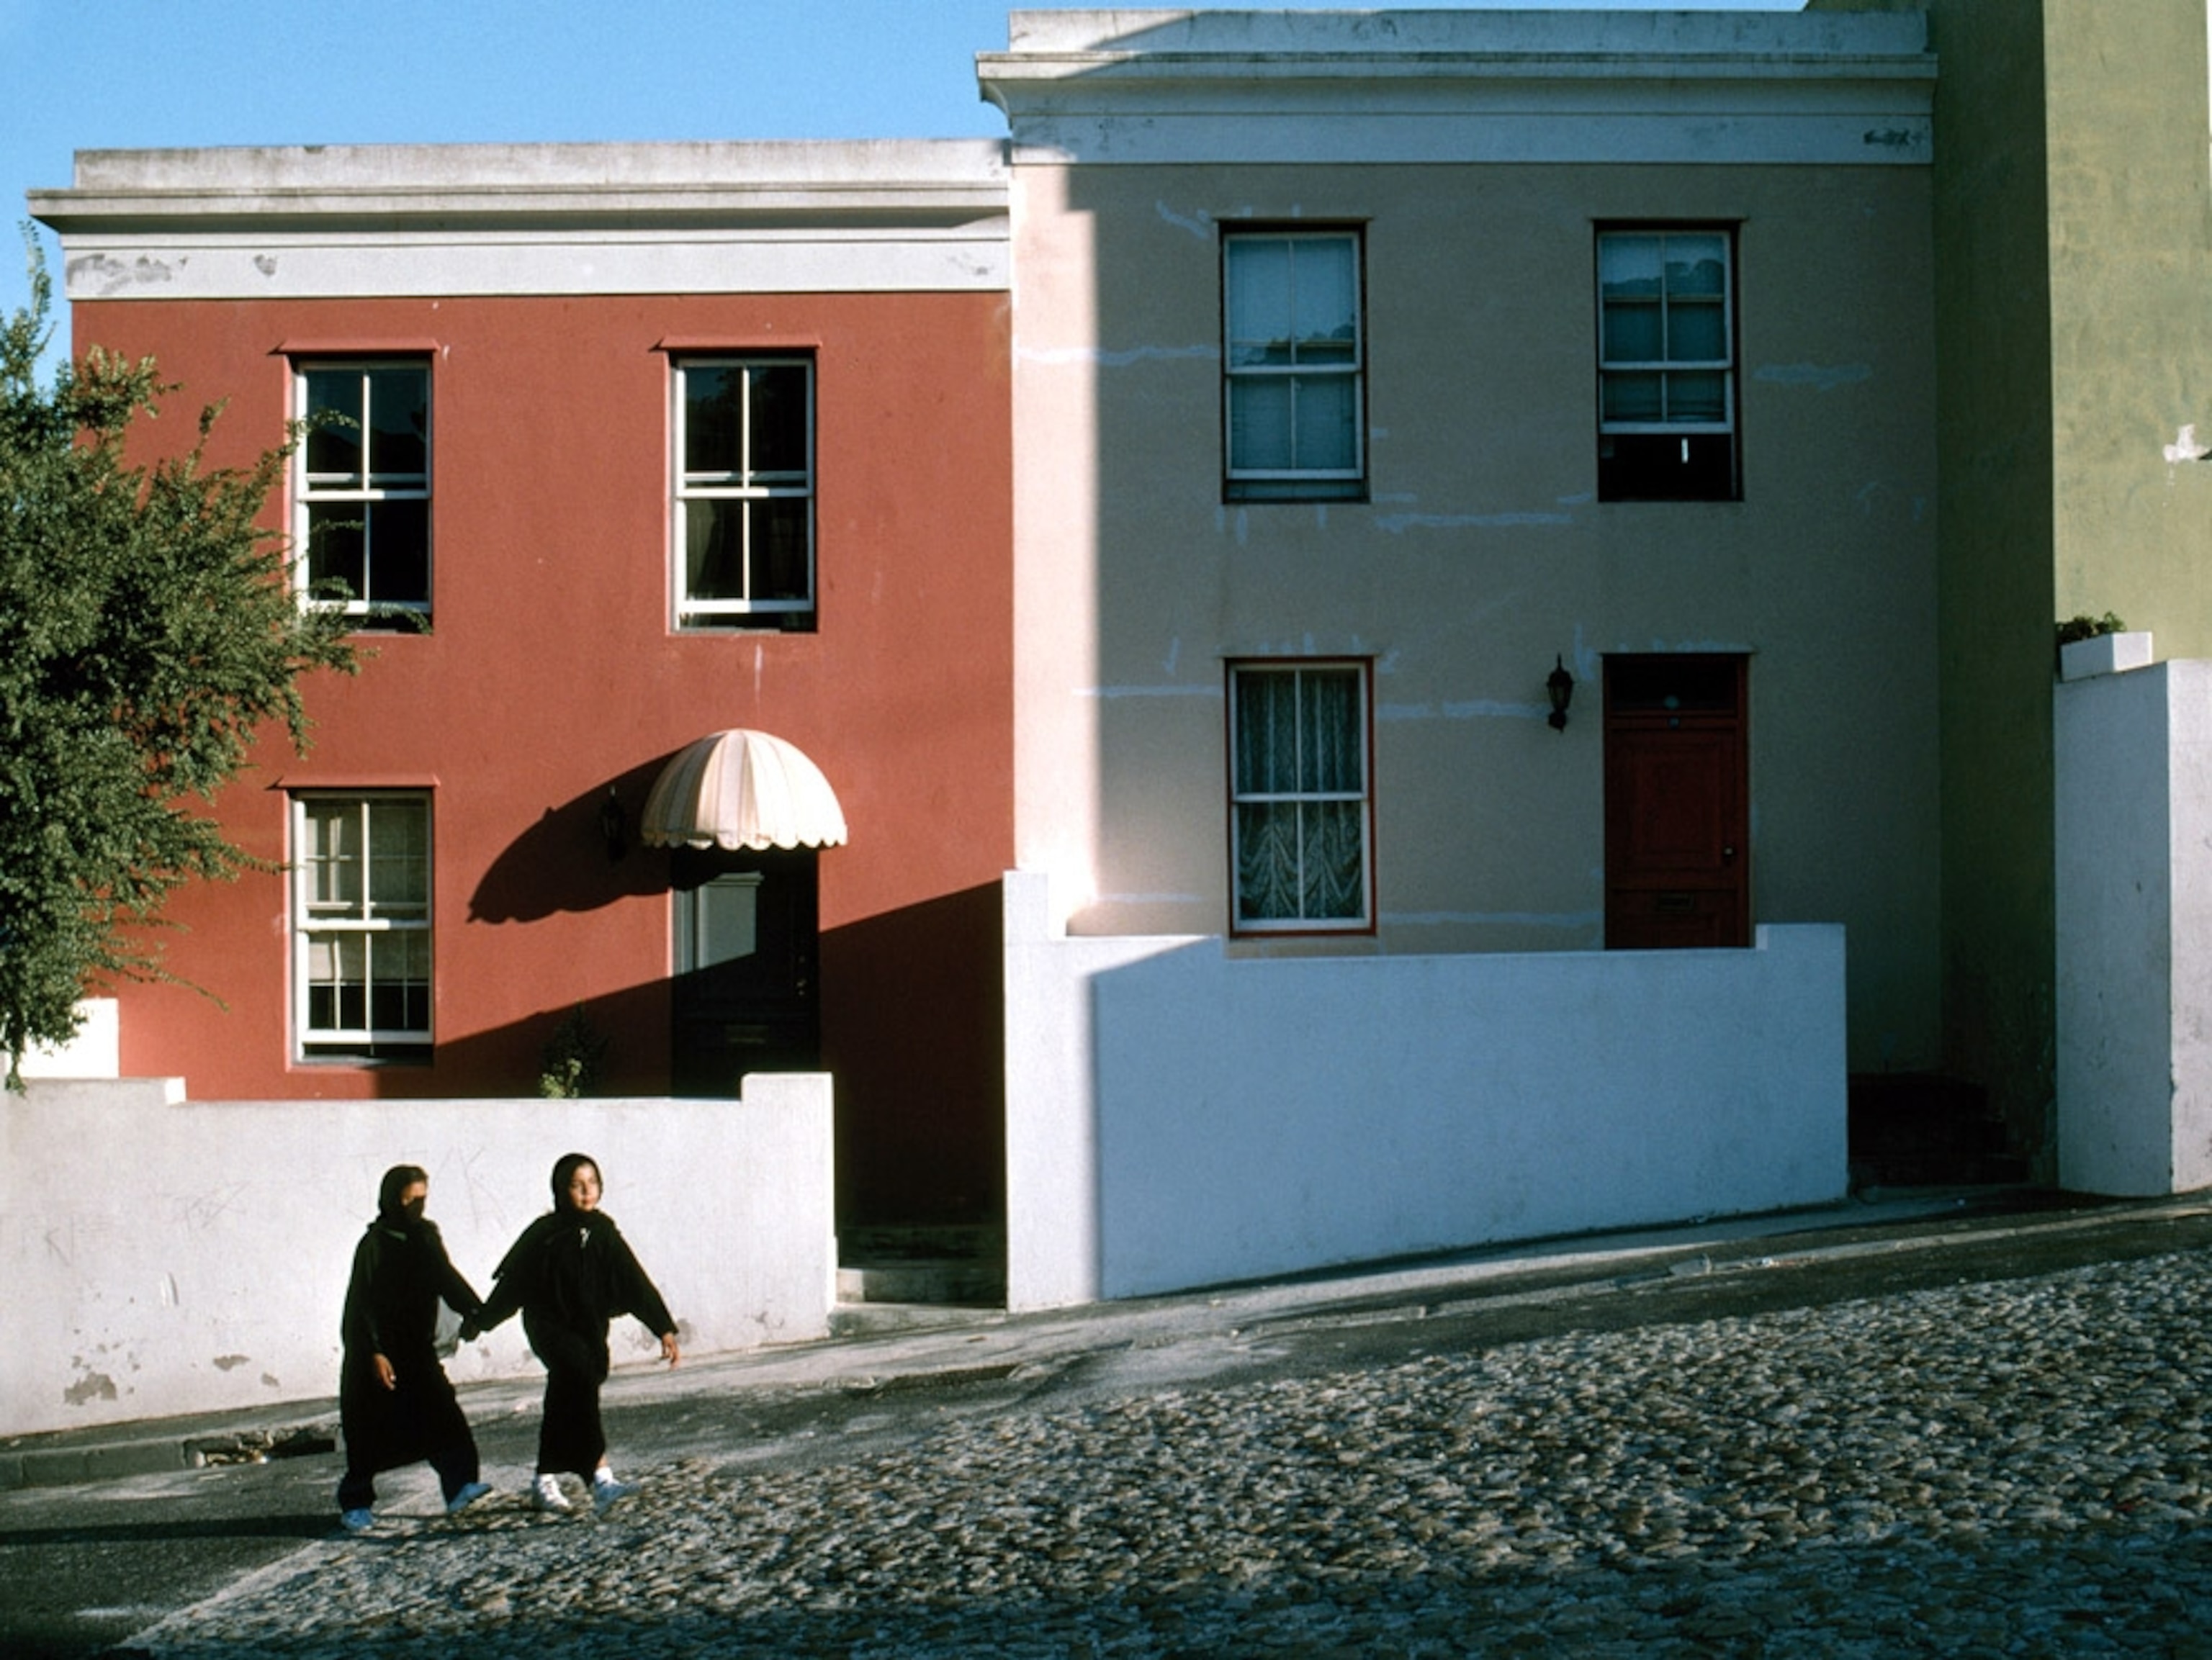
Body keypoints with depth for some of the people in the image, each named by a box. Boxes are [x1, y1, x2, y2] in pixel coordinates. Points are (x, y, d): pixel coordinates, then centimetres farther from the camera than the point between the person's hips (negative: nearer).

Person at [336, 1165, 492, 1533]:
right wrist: (374, 1353, -20)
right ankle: (355, 1504, 14)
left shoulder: (426, 1237, 6)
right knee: (371, 1433, 2)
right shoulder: (374, 1244, -11)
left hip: (418, 1351, 5)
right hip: (377, 1356, -5)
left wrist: (476, 1311, -5)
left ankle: (458, 1487, -13)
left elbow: (447, 1281, 11)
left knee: (442, 1417, -10)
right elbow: (361, 1304, -14)